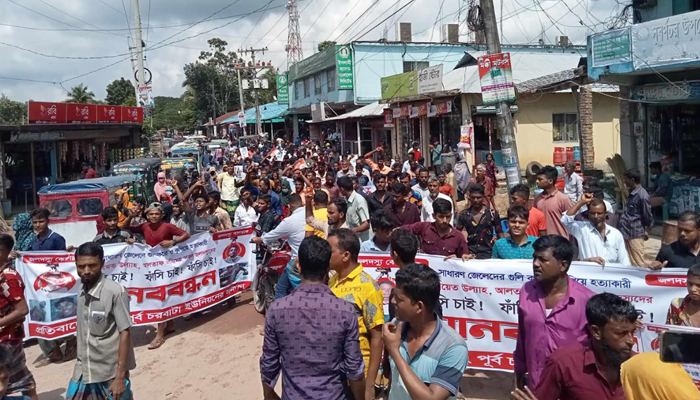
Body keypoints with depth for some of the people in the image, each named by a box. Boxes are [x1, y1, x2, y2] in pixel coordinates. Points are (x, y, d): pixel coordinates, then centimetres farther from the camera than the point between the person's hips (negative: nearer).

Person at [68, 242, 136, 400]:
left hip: (110, 374, -6)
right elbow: (84, 333, 11)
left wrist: (120, 376, -17)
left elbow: (125, 333, -16)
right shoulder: (82, 291, 2)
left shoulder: (115, 292, -17)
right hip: (83, 372, 6)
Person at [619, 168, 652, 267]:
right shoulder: (632, 193, 11)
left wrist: (644, 230, 2)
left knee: (638, 263, -1)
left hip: (635, 234, -9)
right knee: (629, 262, 16)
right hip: (627, 232, 9)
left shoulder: (642, 196, -18)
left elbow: (647, 216, -11)